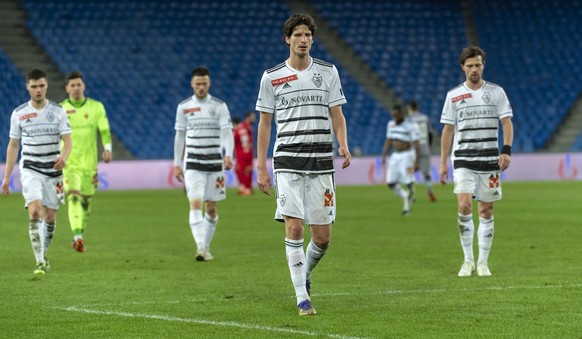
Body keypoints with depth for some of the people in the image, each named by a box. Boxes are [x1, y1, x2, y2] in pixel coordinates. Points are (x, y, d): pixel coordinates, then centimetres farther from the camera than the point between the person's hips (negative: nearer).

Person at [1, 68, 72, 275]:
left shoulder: (58, 112, 0)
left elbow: (67, 141, -5)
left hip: (53, 170, 1)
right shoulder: (18, 114, 2)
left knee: (50, 217, 6)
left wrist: (63, 156, -29)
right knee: (35, 211, -21)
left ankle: (43, 254, 30)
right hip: (30, 170, -1)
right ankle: (40, 261, -23)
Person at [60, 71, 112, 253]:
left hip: (89, 162, 2)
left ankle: (80, 235, 29)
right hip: (69, 162, -2)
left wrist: (107, 149, -17)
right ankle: (77, 236, -32)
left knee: (86, 201, 10)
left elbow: (104, 130, -1)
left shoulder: (96, 107, 3)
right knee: (73, 196, -20)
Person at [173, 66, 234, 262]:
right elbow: (180, 136, 11)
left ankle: (206, 248, 19)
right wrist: (177, 164, 10)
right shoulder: (184, 107, 5)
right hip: (193, 163, 0)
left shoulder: (219, 106, 1)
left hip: (215, 162, 0)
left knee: (211, 208, 5)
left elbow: (227, 132, -7)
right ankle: (200, 247, -23)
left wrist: (228, 155, -24)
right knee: (195, 204, -15)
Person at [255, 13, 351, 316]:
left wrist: (343, 145, -12)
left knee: (323, 236, 1)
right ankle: (302, 298, -7)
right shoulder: (271, 77, 5)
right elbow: (264, 124, 9)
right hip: (287, 162, -1)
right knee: (294, 228, -13)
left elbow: (337, 115, 8)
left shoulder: (328, 72, 8)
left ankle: (304, 274, 32)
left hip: (321, 162, 2)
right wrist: (261, 168, 3)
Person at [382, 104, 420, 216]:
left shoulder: (411, 126, -13)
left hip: (407, 155, -6)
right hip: (395, 156, 6)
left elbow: (416, 144, -15)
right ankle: (406, 197, 20)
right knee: (390, 183, 0)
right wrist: (384, 156, 7)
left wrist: (416, 161, -20)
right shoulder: (391, 124, 6)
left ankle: (407, 206, 10)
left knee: (408, 182, -8)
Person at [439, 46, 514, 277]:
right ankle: (468, 260, -5)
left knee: (486, 211, 3)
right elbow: (448, 130, 9)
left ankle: (483, 262, 13)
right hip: (463, 159, -1)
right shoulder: (454, 95, 5)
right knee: (464, 207, -15)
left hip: (490, 160, 1)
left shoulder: (496, 92, 3)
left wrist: (506, 151, -14)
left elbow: (507, 122, 1)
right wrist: (443, 163, 5)